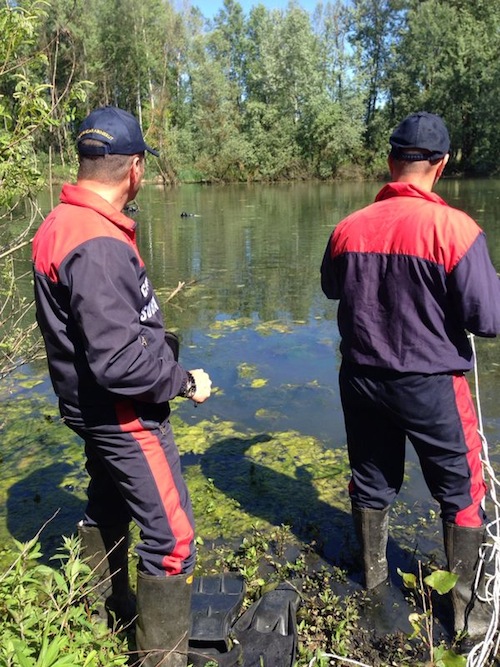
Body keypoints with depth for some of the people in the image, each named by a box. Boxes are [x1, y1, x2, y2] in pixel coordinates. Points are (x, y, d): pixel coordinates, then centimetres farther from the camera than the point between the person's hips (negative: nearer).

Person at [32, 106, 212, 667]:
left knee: (107, 508, 27)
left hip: (90, 404, 10)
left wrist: (154, 338, 15)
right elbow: (118, 362, -30)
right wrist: (184, 382, -16)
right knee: (171, 537, 1)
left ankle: (107, 610, 49)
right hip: (124, 413, -10)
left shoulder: (58, 223, 3)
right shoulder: (99, 245, -27)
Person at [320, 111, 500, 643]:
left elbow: (331, 288, 13)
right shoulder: (453, 228, -18)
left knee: (372, 479, 21)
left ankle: (372, 572, 42)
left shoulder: (349, 227, -5)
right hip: (430, 384, -4)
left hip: (361, 377, 4)